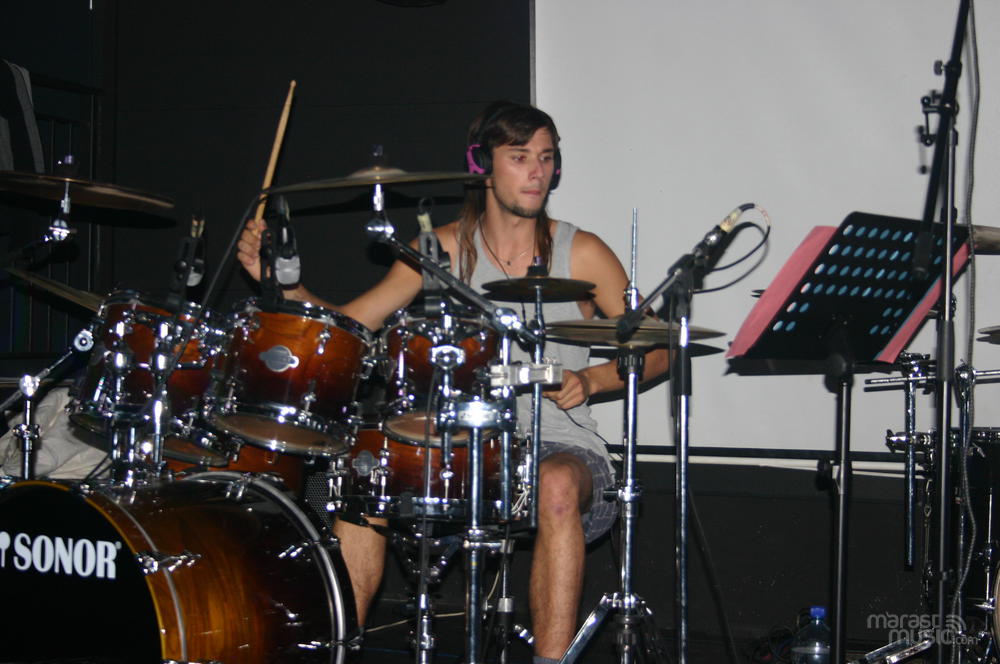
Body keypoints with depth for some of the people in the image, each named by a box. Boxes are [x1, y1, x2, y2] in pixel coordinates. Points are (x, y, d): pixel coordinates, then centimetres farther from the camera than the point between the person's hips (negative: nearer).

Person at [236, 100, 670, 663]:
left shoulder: (581, 253, -2)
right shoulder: (444, 249, 4)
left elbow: (657, 350, 3)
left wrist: (590, 380, -14)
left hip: (562, 449, -3)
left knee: (558, 485, -37)